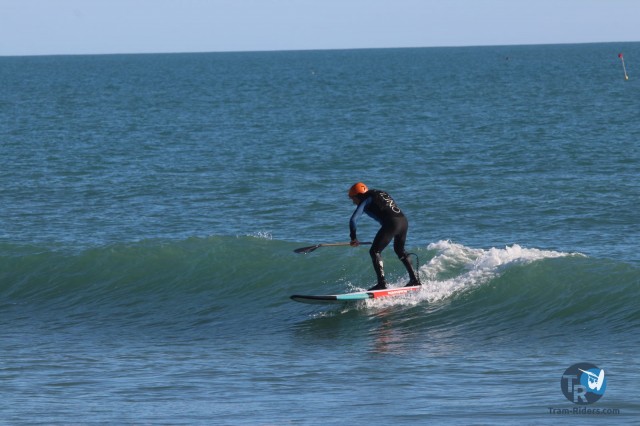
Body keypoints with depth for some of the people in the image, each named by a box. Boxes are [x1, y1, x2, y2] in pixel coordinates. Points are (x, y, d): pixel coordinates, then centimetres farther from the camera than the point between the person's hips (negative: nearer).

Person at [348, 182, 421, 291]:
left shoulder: (366, 200, 4)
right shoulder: (381, 194, 28)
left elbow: (353, 220, -4)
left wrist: (353, 238, 7)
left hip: (391, 223, -8)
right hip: (404, 221, 8)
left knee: (375, 251, -2)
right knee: (399, 250, 29)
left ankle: (382, 282, -14)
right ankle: (414, 279, 32)